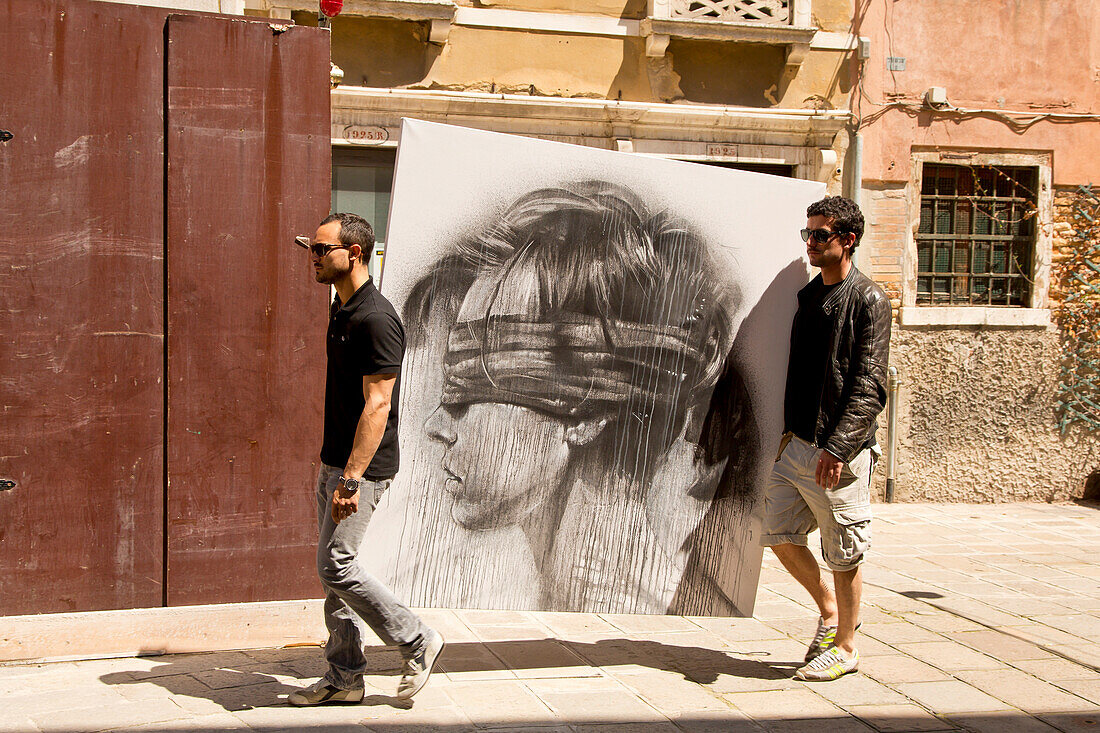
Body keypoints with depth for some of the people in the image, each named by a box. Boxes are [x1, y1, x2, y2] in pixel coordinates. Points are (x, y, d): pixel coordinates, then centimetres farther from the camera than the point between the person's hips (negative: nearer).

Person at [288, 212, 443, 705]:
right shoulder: (341, 310, 11)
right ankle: (344, 677, 20)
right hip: (335, 460, 10)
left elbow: (377, 406, -24)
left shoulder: (375, 319, -20)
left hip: (362, 466, -10)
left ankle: (418, 643, 8)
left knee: (336, 567, -7)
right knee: (333, 569, 12)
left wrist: (351, 479, -27)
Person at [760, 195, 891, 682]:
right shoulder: (808, 296, 13)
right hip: (798, 443, 7)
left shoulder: (868, 300, -9)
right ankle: (830, 611, 29)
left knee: (844, 553, 3)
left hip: (841, 451, -7)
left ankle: (845, 646, 17)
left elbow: (868, 385, -15)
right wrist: (789, 429, 14)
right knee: (779, 536, 8)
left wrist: (837, 448, -22)